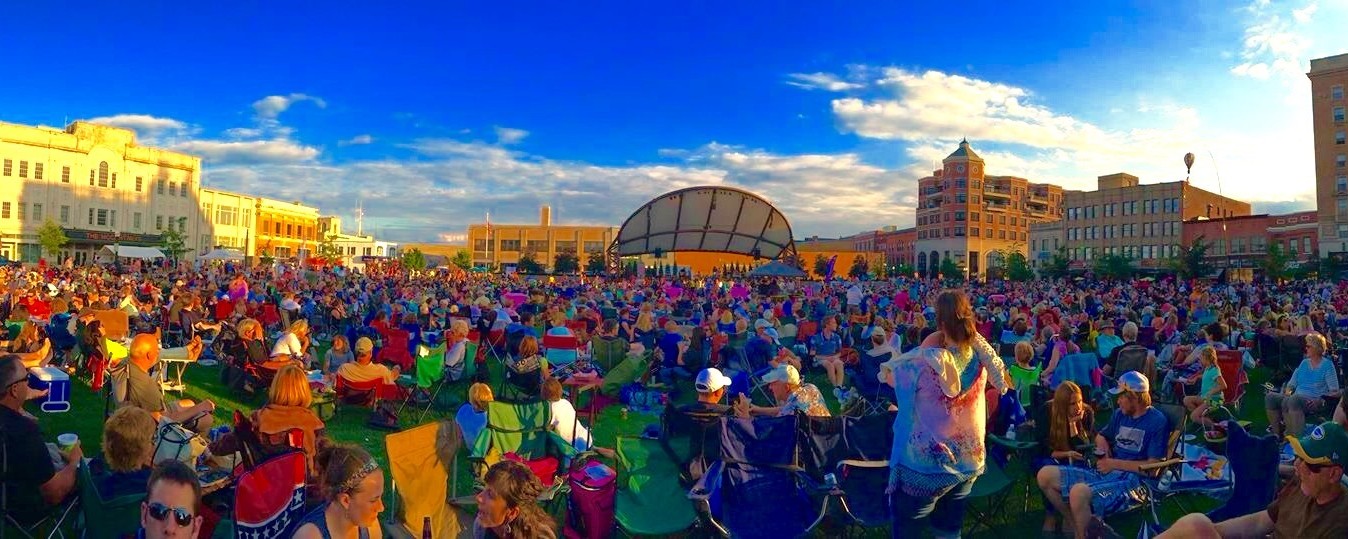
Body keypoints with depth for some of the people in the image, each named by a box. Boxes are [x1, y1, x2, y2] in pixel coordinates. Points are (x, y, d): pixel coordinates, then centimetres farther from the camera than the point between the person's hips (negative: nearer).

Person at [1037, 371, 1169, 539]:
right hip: (1105, 473, 8)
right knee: (1045, 475, -6)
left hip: (1132, 479, -8)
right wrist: (1103, 446, 9)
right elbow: (1101, 436, 32)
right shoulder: (1120, 414, 15)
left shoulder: (1157, 421, -6)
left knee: (1079, 492, -36)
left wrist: (1114, 463, -10)